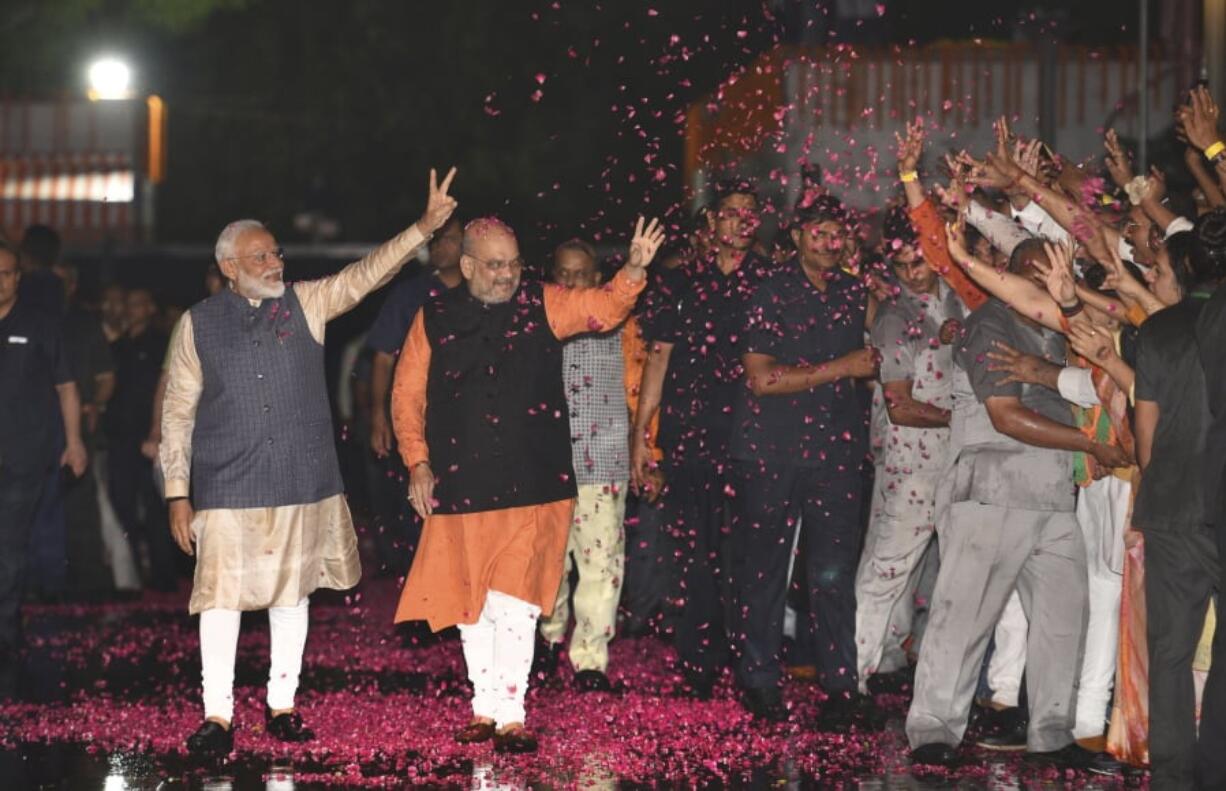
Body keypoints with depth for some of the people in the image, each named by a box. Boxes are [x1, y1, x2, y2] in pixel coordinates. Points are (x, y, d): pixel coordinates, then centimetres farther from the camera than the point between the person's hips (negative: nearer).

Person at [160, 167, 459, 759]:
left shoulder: (306, 304, 4)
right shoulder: (200, 323, 0)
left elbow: (367, 273, -6)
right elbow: (178, 411, 3)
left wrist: (425, 226, -19)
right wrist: (177, 493, 0)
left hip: (303, 484, 2)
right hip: (227, 489, -2)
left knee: (291, 596, 10)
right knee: (220, 598, -3)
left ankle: (282, 706, 21)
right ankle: (217, 715, 6)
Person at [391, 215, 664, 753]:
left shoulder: (542, 306, 3)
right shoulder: (434, 320, 3)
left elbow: (604, 307, -8)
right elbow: (406, 396, 8)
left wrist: (634, 271, -27)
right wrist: (418, 463, 1)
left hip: (532, 487, -2)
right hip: (460, 488, 2)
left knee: (513, 602, -9)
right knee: (470, 604, 10)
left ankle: (509, 716, -4)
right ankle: (484, 709, 23)